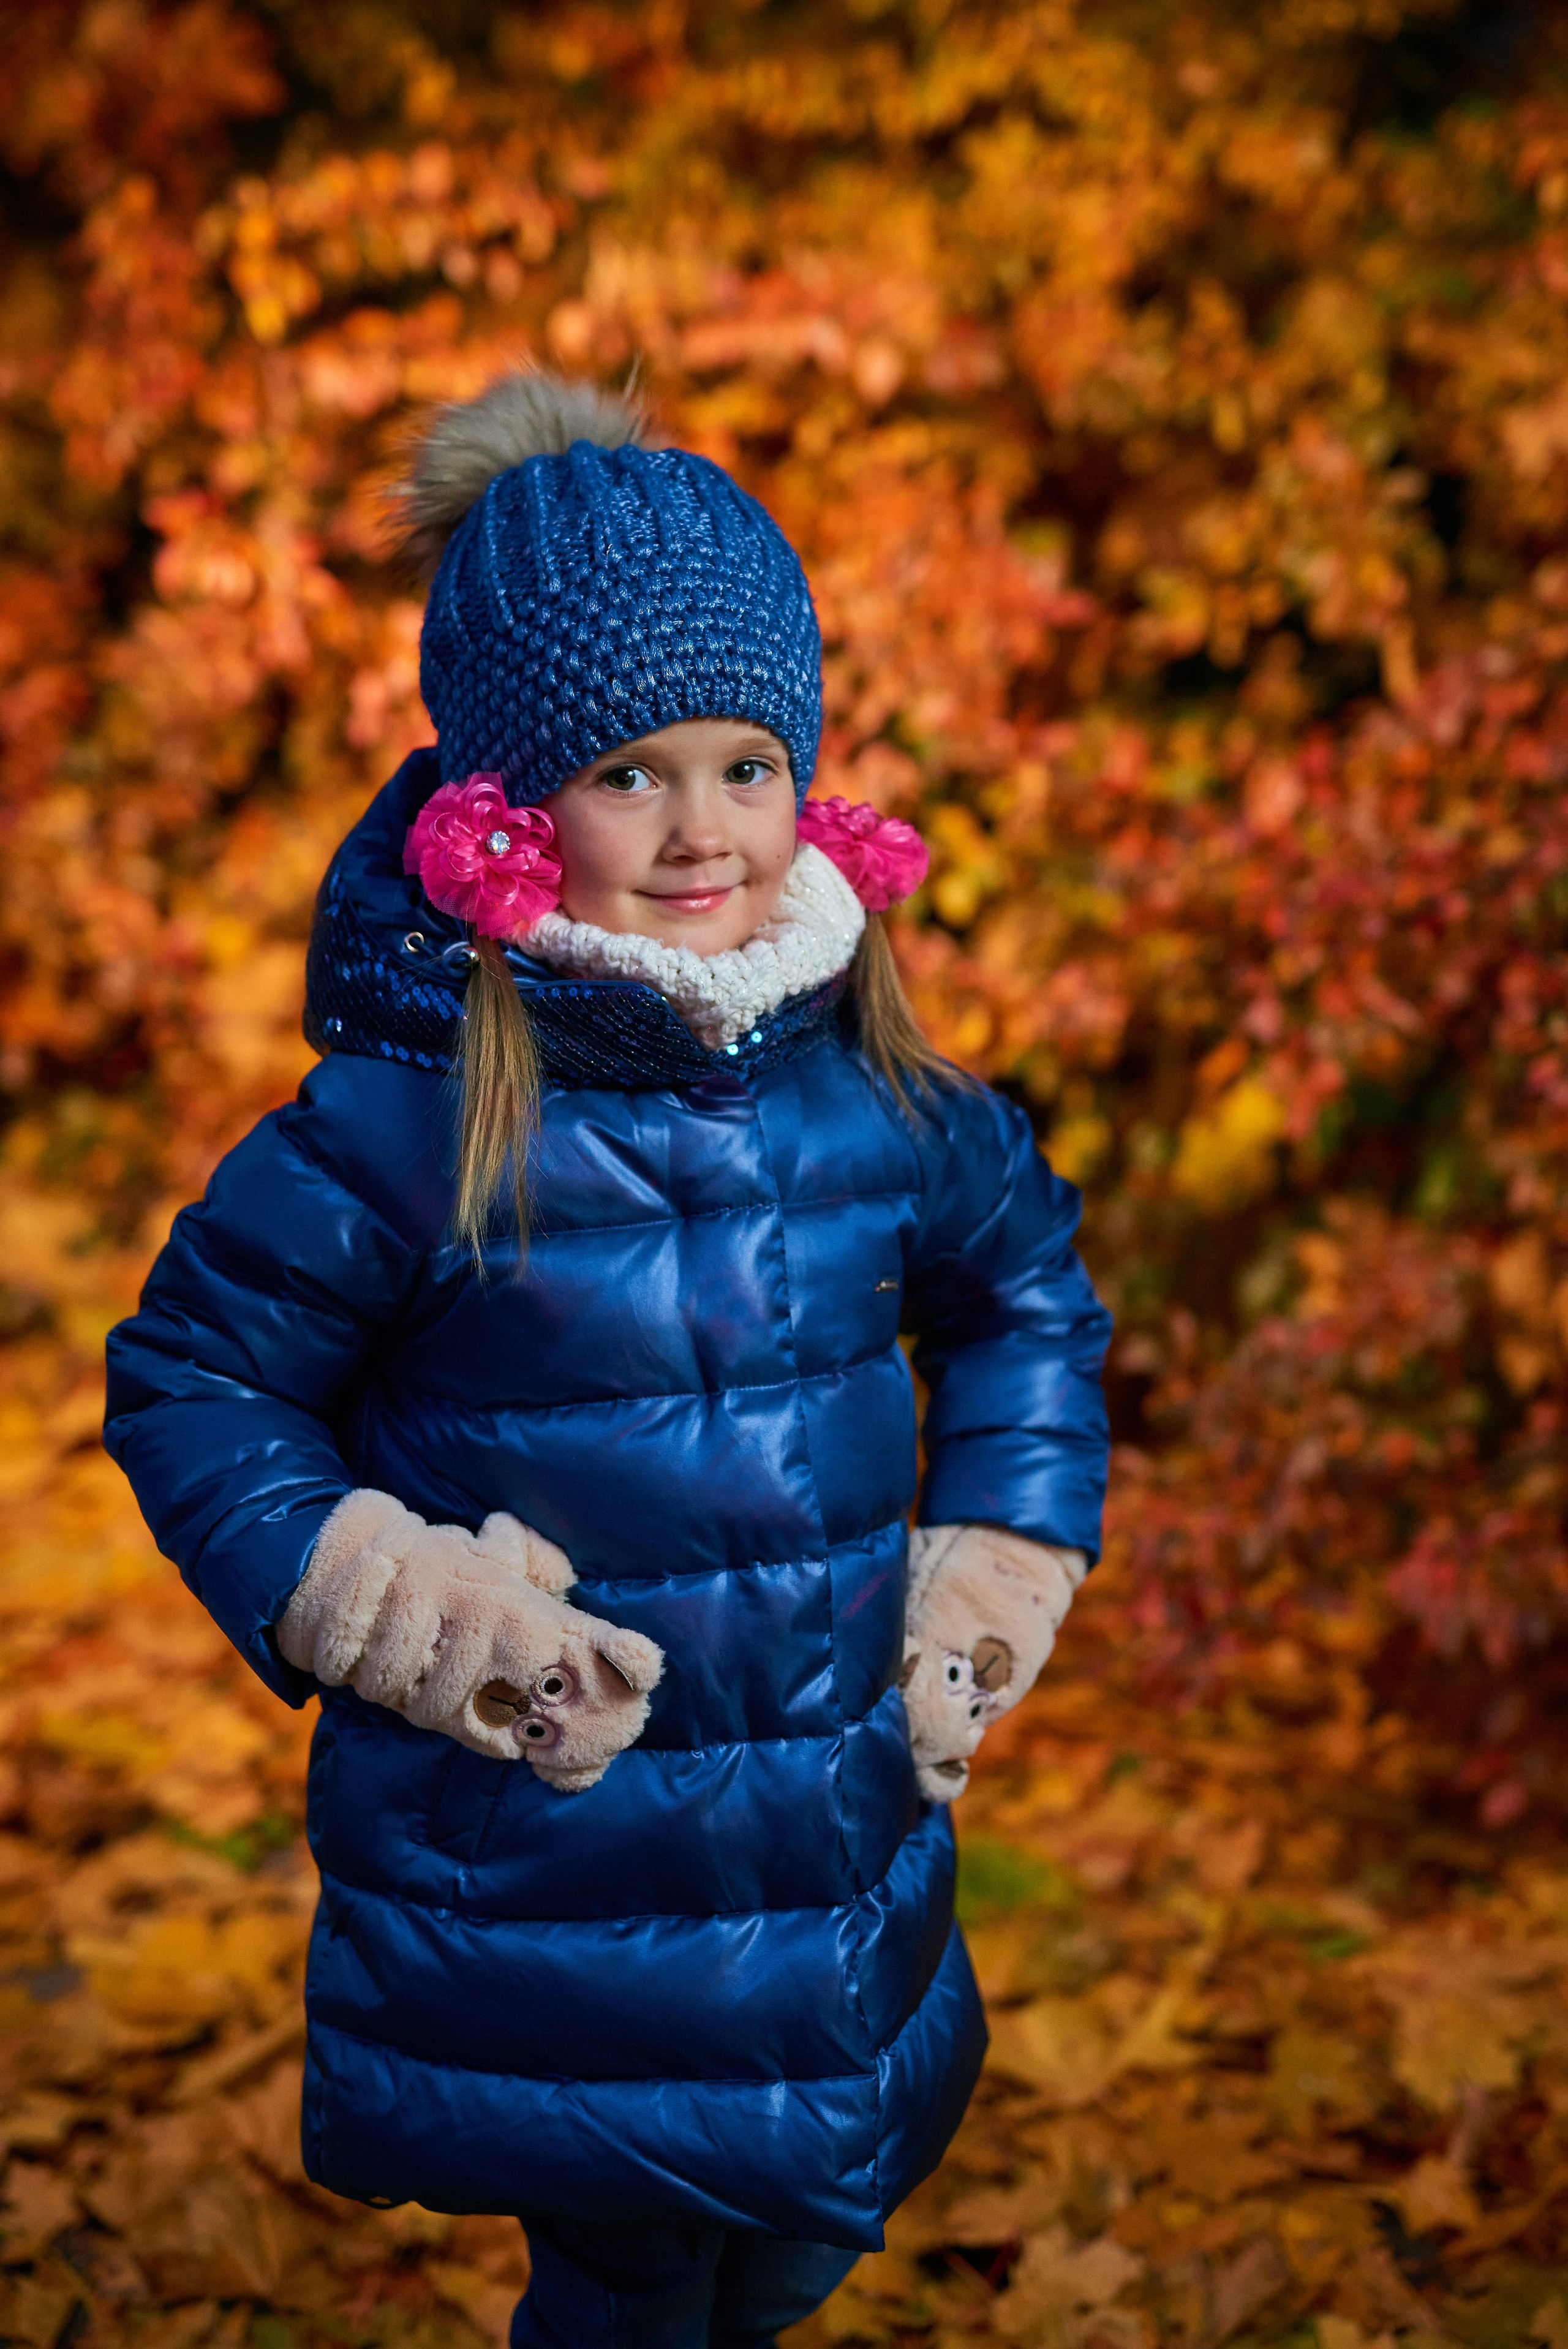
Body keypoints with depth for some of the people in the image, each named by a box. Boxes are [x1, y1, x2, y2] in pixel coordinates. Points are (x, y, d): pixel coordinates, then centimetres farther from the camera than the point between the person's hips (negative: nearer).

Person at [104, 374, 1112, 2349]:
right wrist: (369, 1593, -16)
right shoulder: (409, 1123, -17)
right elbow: (190, 1383, -6)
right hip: (538, 1866, -5)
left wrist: (998, 1571, 8)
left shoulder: (872, 1090, -4)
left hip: (839, 1829, 5)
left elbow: (1027, 1279, 15)